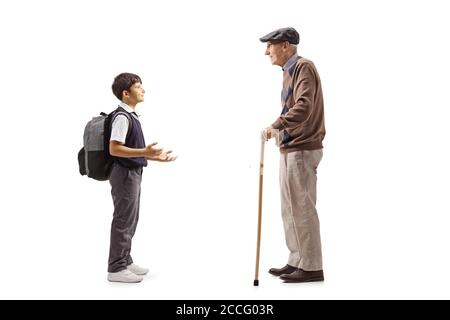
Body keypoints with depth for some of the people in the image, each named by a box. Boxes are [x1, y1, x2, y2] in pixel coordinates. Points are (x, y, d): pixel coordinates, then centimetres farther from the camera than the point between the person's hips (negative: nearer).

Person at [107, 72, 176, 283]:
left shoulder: (131, 115, 14)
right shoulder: (122, 117, -17)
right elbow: (114, 149, -24)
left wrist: (154, 156, 15)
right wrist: (145, 152, -30)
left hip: (132, 173, 10)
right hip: (125, 174, -10)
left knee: (130, 221, 16)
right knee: (123, 221, -3)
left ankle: (125, 261, 27)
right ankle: (116, 268, 6)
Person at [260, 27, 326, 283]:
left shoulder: (303, 66, -9)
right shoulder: (289, 71, 19)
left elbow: (304, 106, -24)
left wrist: (277, 125, -32)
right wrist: (280, 130, 12)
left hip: (302, 150, -10)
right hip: (290, 149, 10)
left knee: (302, 208, -5)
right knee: (291, 209, 12)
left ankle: (312, 267, 5)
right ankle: (297, 261, 21)